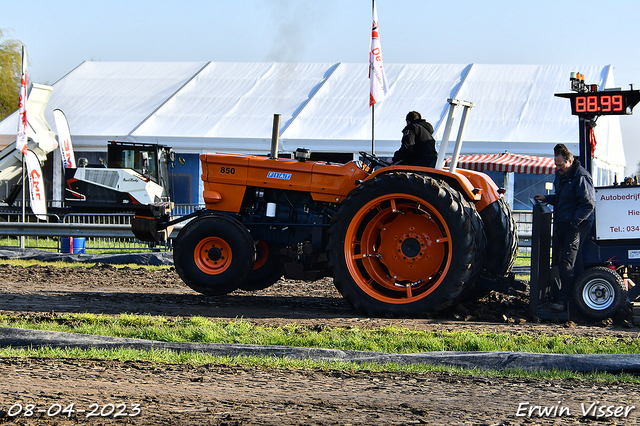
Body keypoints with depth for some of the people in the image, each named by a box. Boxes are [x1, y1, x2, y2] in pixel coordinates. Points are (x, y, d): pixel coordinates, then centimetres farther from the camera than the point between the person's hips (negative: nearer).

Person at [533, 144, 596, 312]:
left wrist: (574, 222, -22)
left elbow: (588, 204, -19)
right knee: (559, 260, 13)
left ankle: (563, 300, -15)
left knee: (567, 261, -14)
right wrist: (546, 198, 10)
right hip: (561, 225, 10)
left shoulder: (581, 178, -16)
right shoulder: (561, 175, 14)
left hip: (577, 225, -10)